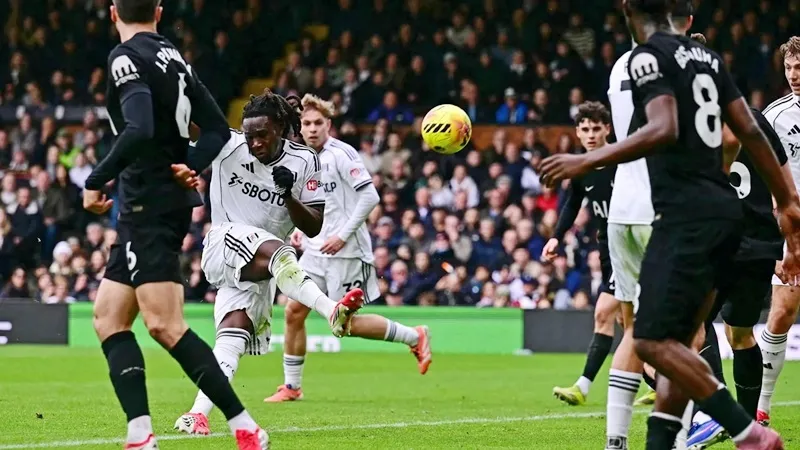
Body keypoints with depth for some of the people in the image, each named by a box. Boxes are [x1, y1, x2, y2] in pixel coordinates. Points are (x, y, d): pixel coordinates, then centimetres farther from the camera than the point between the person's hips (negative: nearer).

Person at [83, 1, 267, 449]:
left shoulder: (127, 58, -11)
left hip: (149, 206, -9)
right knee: (108, 317, 9)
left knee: (165, 325, -15)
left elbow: (139, 130, -25)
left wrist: (96, 181, -17)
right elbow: (217, 130, 14)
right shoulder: (175, 58, 14)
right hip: (174, 202, 9)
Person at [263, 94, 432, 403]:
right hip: (315, 251, 8)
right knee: (294, 311, 0)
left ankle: (414, 337, 14)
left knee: (348, 323, -5)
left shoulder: (340, 154, -13)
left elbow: (370, 195, -18)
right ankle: (291, 386, 9)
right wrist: (300, 229, 8)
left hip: (346, 251, -8)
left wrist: (343, 235, -20)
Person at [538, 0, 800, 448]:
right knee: (675, 341, 11)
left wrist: (588, 161, -19)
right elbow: (750, 131, 16)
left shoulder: (649, 57, -7)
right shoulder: (706, 55, 17)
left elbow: (665, 130, -21)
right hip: (724, 207, 9)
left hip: (686, 213, -9)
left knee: (653, 340, -11)